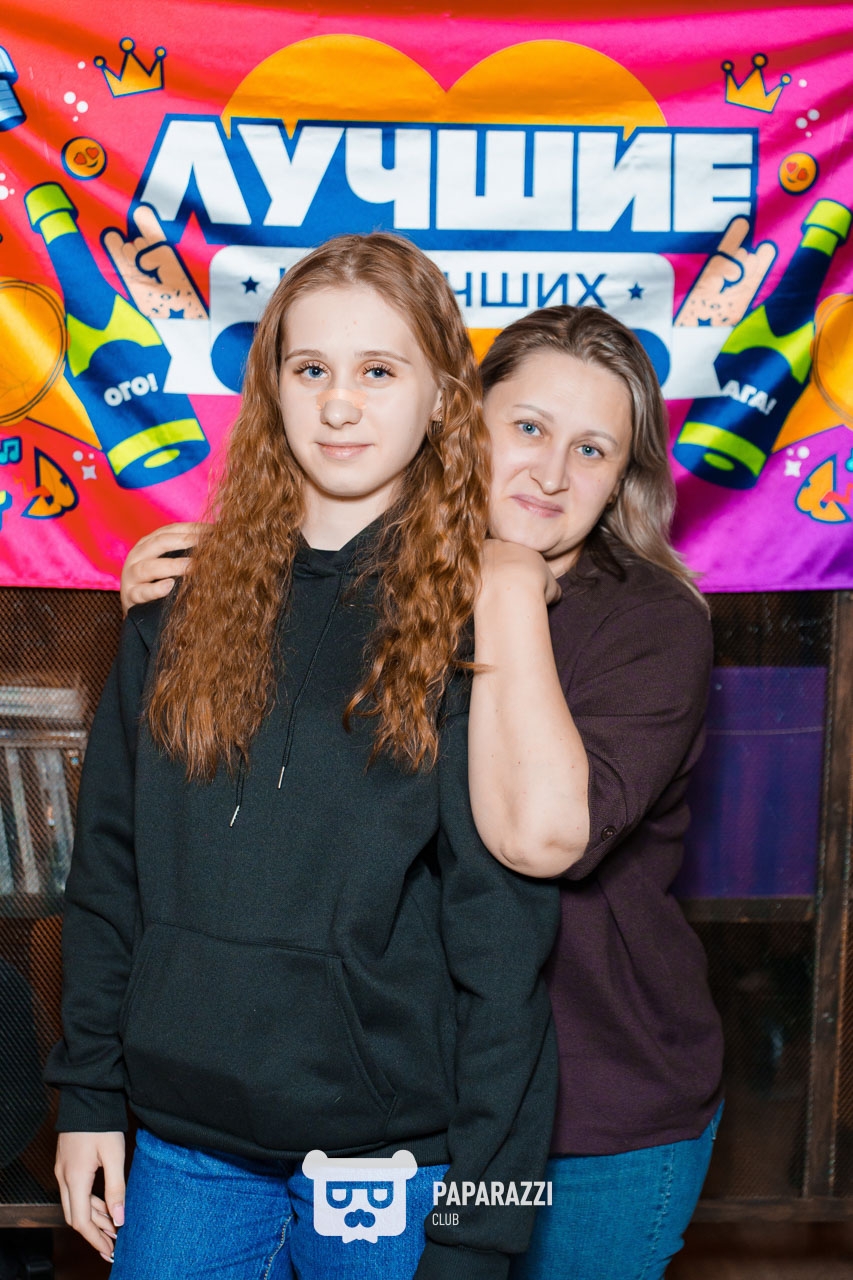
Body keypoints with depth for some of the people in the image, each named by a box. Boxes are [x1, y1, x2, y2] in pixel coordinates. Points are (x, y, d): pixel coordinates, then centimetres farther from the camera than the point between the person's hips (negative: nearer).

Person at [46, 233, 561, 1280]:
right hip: (182, 1148, 3)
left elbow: (504, 938, -10)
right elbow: (109, 862, 8)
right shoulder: (188, 603, 2)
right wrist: (90, 1093, 6)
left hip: (391, 1154, -3)